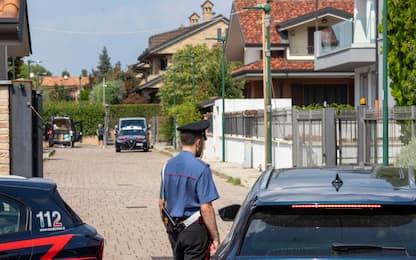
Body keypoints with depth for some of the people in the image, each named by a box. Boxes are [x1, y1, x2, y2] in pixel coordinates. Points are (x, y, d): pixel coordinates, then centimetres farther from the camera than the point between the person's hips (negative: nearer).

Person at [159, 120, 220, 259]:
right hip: (195, 231, -7)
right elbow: (206, 208, -18)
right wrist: (215, 238, -12)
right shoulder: (201, 168, -15)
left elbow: (162, 203, 12)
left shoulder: (168, 166, 6)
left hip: (174, 231, 7)